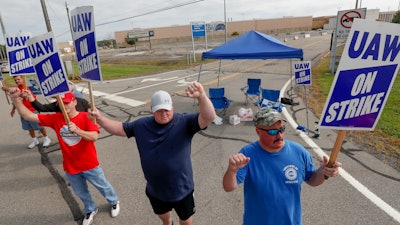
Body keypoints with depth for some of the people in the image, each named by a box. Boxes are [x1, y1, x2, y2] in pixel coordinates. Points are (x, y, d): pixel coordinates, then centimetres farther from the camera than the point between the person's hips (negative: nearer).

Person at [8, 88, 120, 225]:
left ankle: (114, 202, 46)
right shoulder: (55, 119, -6)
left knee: (102, 186, 17)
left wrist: (77, 131, -41)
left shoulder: (85, 117, -18)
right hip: (70, 167, 4)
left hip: (89, 164, -4)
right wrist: (16, 99, -21)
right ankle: (90, 210, 51)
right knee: (81, 192, 24)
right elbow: (29, 116, -10)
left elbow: (94, 136, -28)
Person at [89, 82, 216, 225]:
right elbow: (119, 128, 3)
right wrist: (100, 118, -13)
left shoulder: (184, 123, -20)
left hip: (182, 189, -3)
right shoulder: (142, 125, -6)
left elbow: (209, 117, -34)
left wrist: (201, 96, -53)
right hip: (155, 190, 4)